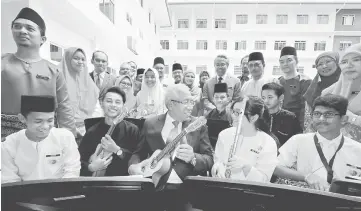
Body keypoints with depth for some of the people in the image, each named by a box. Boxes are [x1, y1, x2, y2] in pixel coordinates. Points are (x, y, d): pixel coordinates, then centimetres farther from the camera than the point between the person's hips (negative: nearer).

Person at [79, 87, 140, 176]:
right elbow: (79, 161, 3)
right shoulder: (92, 132, 5)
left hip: (124, 179, -1)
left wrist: (117, 150, -15)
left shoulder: (132, 130, 0)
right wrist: (91, 167, -16)